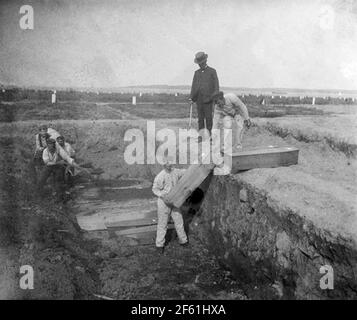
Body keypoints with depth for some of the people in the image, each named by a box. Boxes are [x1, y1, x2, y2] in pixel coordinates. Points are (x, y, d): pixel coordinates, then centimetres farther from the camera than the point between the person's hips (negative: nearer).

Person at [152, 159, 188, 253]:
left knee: (179, 221, 12)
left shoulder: (175, 172, -1)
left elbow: (185, 171, 16)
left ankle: (183, 240, 29)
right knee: (162, 224, 2)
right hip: (163, 202, -5)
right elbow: (155, 189, -10)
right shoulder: (160, 176, -16)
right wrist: (162, 195, -26)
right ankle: (160, 245, 15)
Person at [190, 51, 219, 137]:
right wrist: (191, 97, 4)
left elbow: (216, 85, 0)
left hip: (208, 99, -4)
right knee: (200, 118, 5)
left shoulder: (212, 71, 4)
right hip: (199, 99, 4)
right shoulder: (197, 72, 16)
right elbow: (194, 85, 15)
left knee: (208, 118, -5)